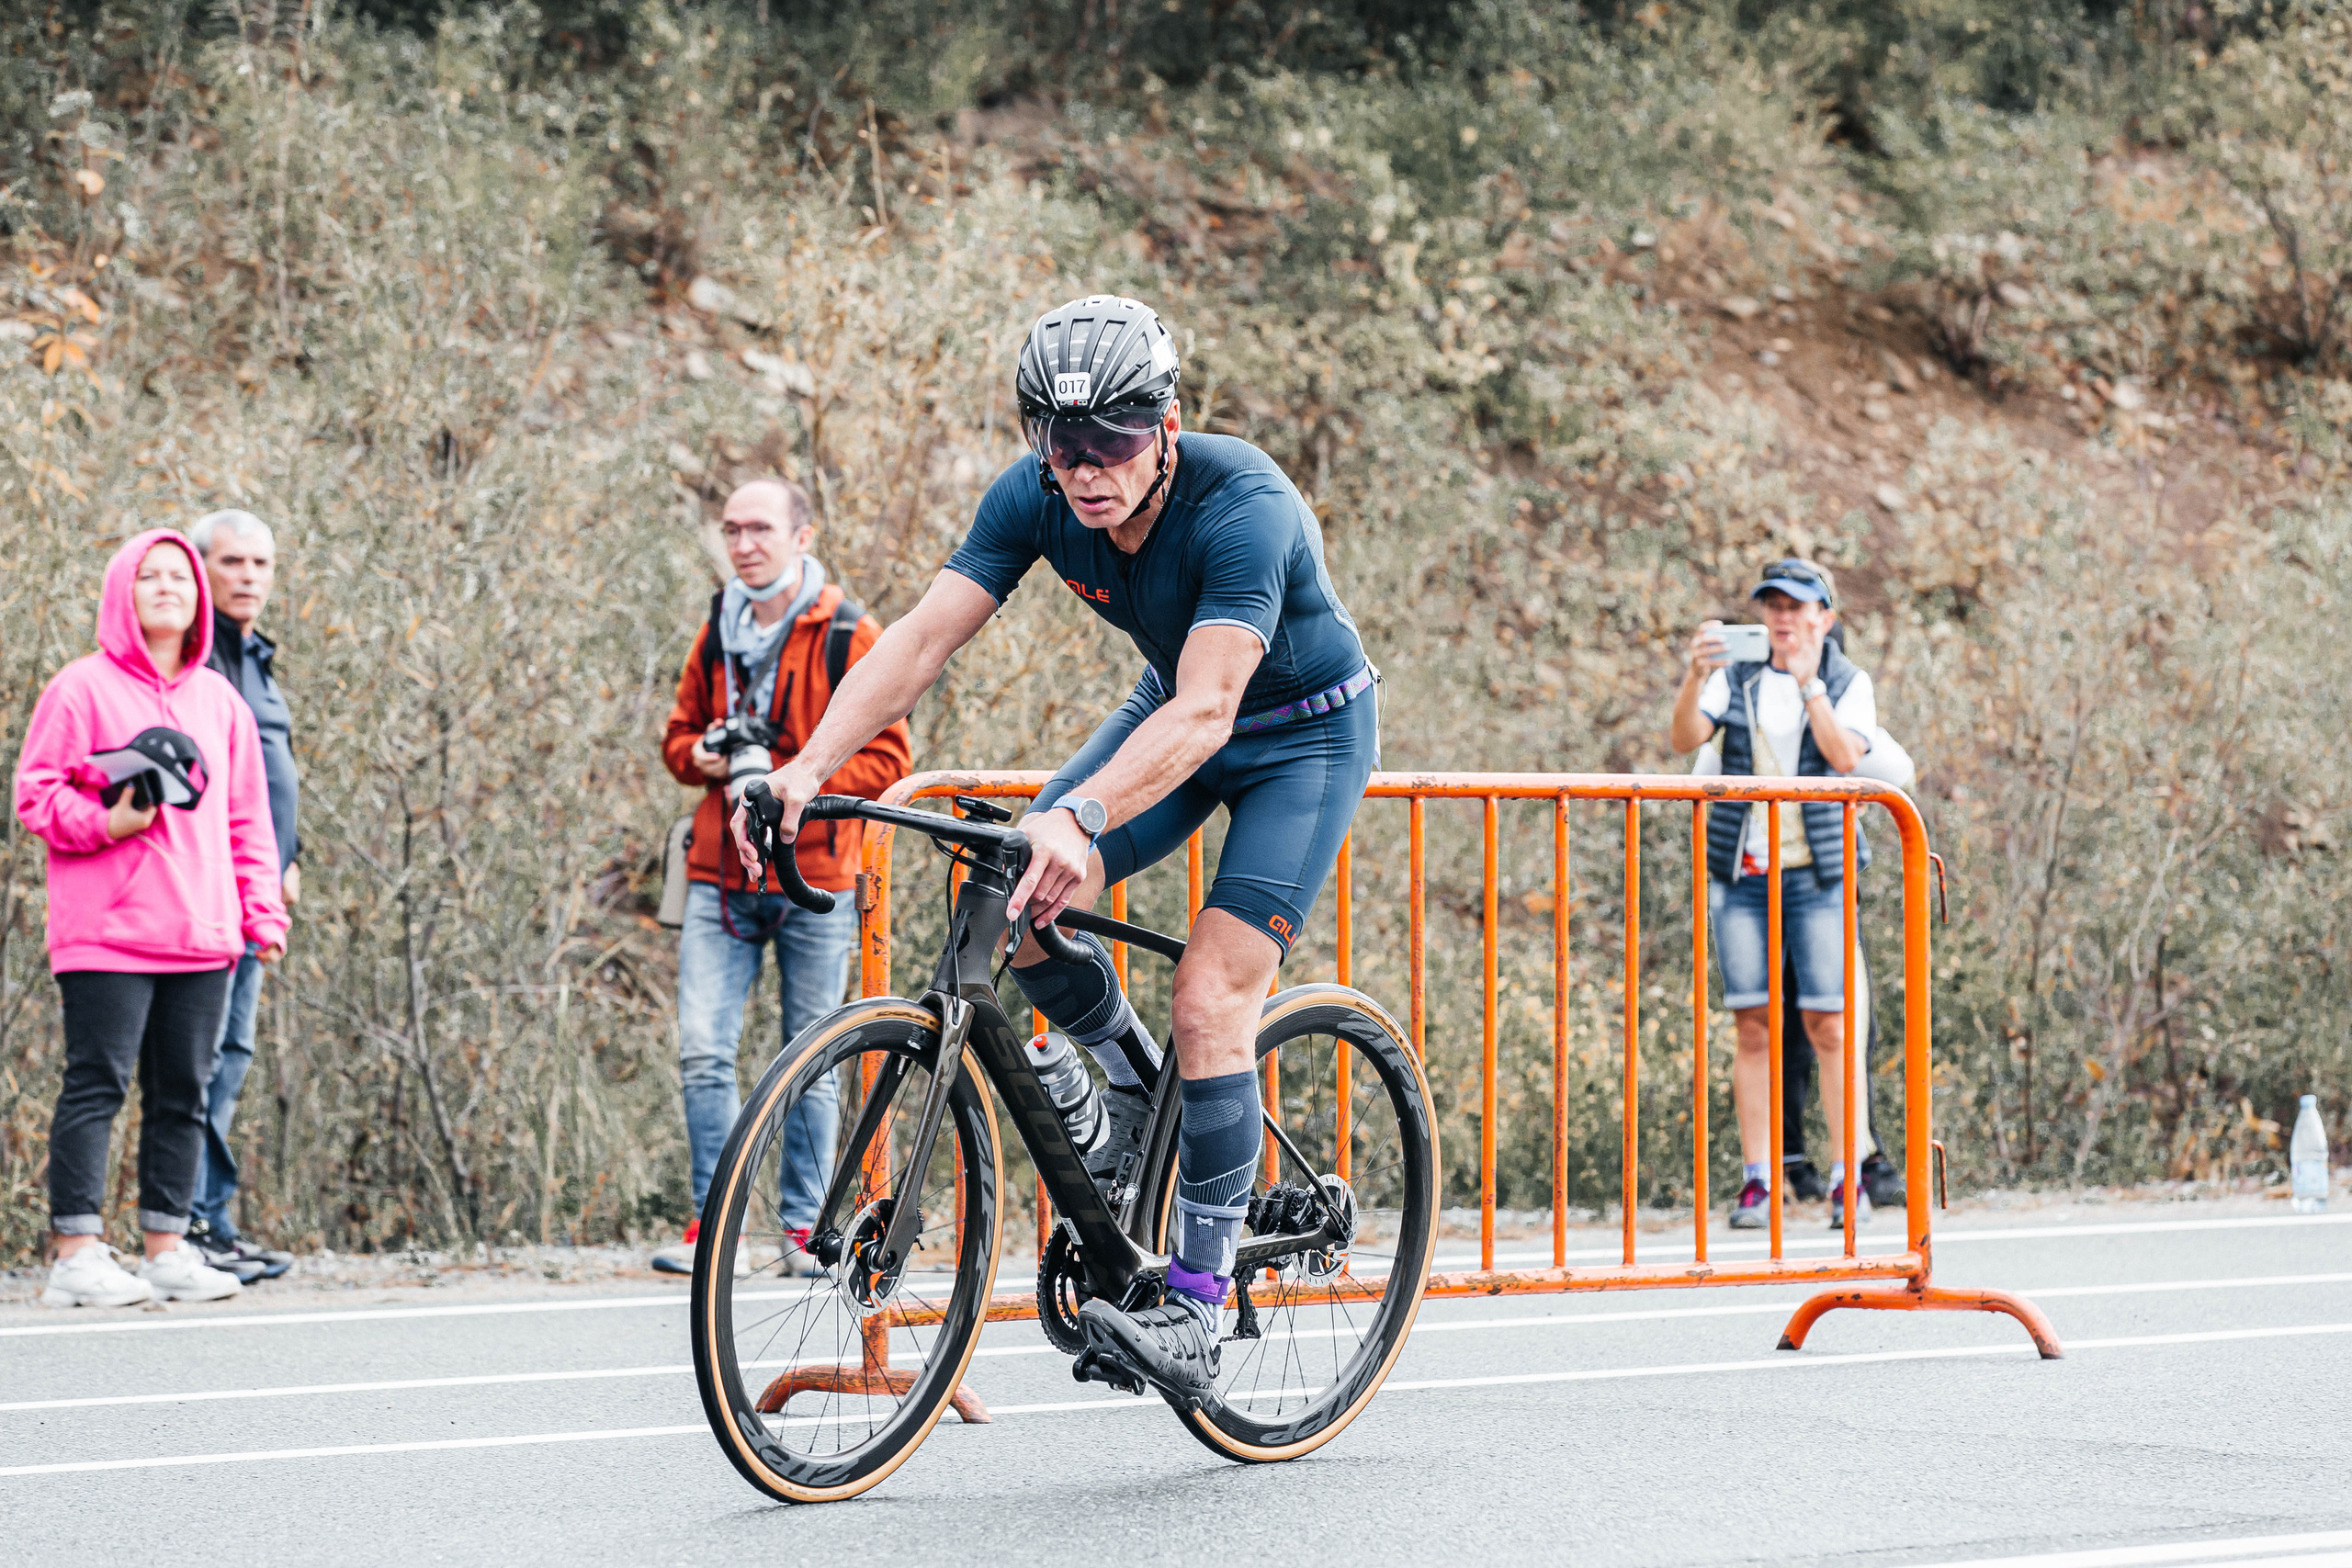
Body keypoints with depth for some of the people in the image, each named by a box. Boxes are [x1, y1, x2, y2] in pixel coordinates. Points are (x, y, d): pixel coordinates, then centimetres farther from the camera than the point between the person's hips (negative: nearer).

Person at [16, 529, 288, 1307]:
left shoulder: (220, 700, 16)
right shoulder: (83, 689, -1)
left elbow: (246, 816, 20)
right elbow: (36, 792, -2)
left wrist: (261, 911, 12)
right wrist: (104, 822, -18)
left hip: (202, 936, 6)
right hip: (106, 931, -6)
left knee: (184, 1091, 7)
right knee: (97, 1084, -7)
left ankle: (167, 1248, 14)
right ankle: (77, 1255, -5)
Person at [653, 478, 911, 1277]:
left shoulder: (850, 636, -2)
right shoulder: (716, 634, 13)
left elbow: (888, 756, -5)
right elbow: (679, 734, 24)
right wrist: (702, 757, 0)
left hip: (813, 879, -3)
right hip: (721, 876, 3)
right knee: (702, 1053, -7)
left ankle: (806, 1227, 14)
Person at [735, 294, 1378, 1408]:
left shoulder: (1245, 509, -36)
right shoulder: (1035, 498, -19)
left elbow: (1204, 710, -47)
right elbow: (923, 638, -25)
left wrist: (1080, 818, -62)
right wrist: (811, 764, -40)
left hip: (1303, 732, -6)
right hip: (1175, 701, 6)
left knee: (1211, 1002, -19)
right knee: (1012, 899, -15)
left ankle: (1196, 1312, -13)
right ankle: (1128, 1076, 14)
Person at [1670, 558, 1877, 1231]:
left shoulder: (1848, 684, 5)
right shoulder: (1736, 678, 9)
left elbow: (1846, 756, -12)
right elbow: (1685, 738, -6)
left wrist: (1808, 684, -19)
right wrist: (1696, 676, -22)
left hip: (1816, 872, -1)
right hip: (1742, 873, 2)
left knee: (1829, 1025, -5)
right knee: (1754, 1026, 0)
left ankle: (1846, 1177, 0)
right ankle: (1756, 1181, 2)